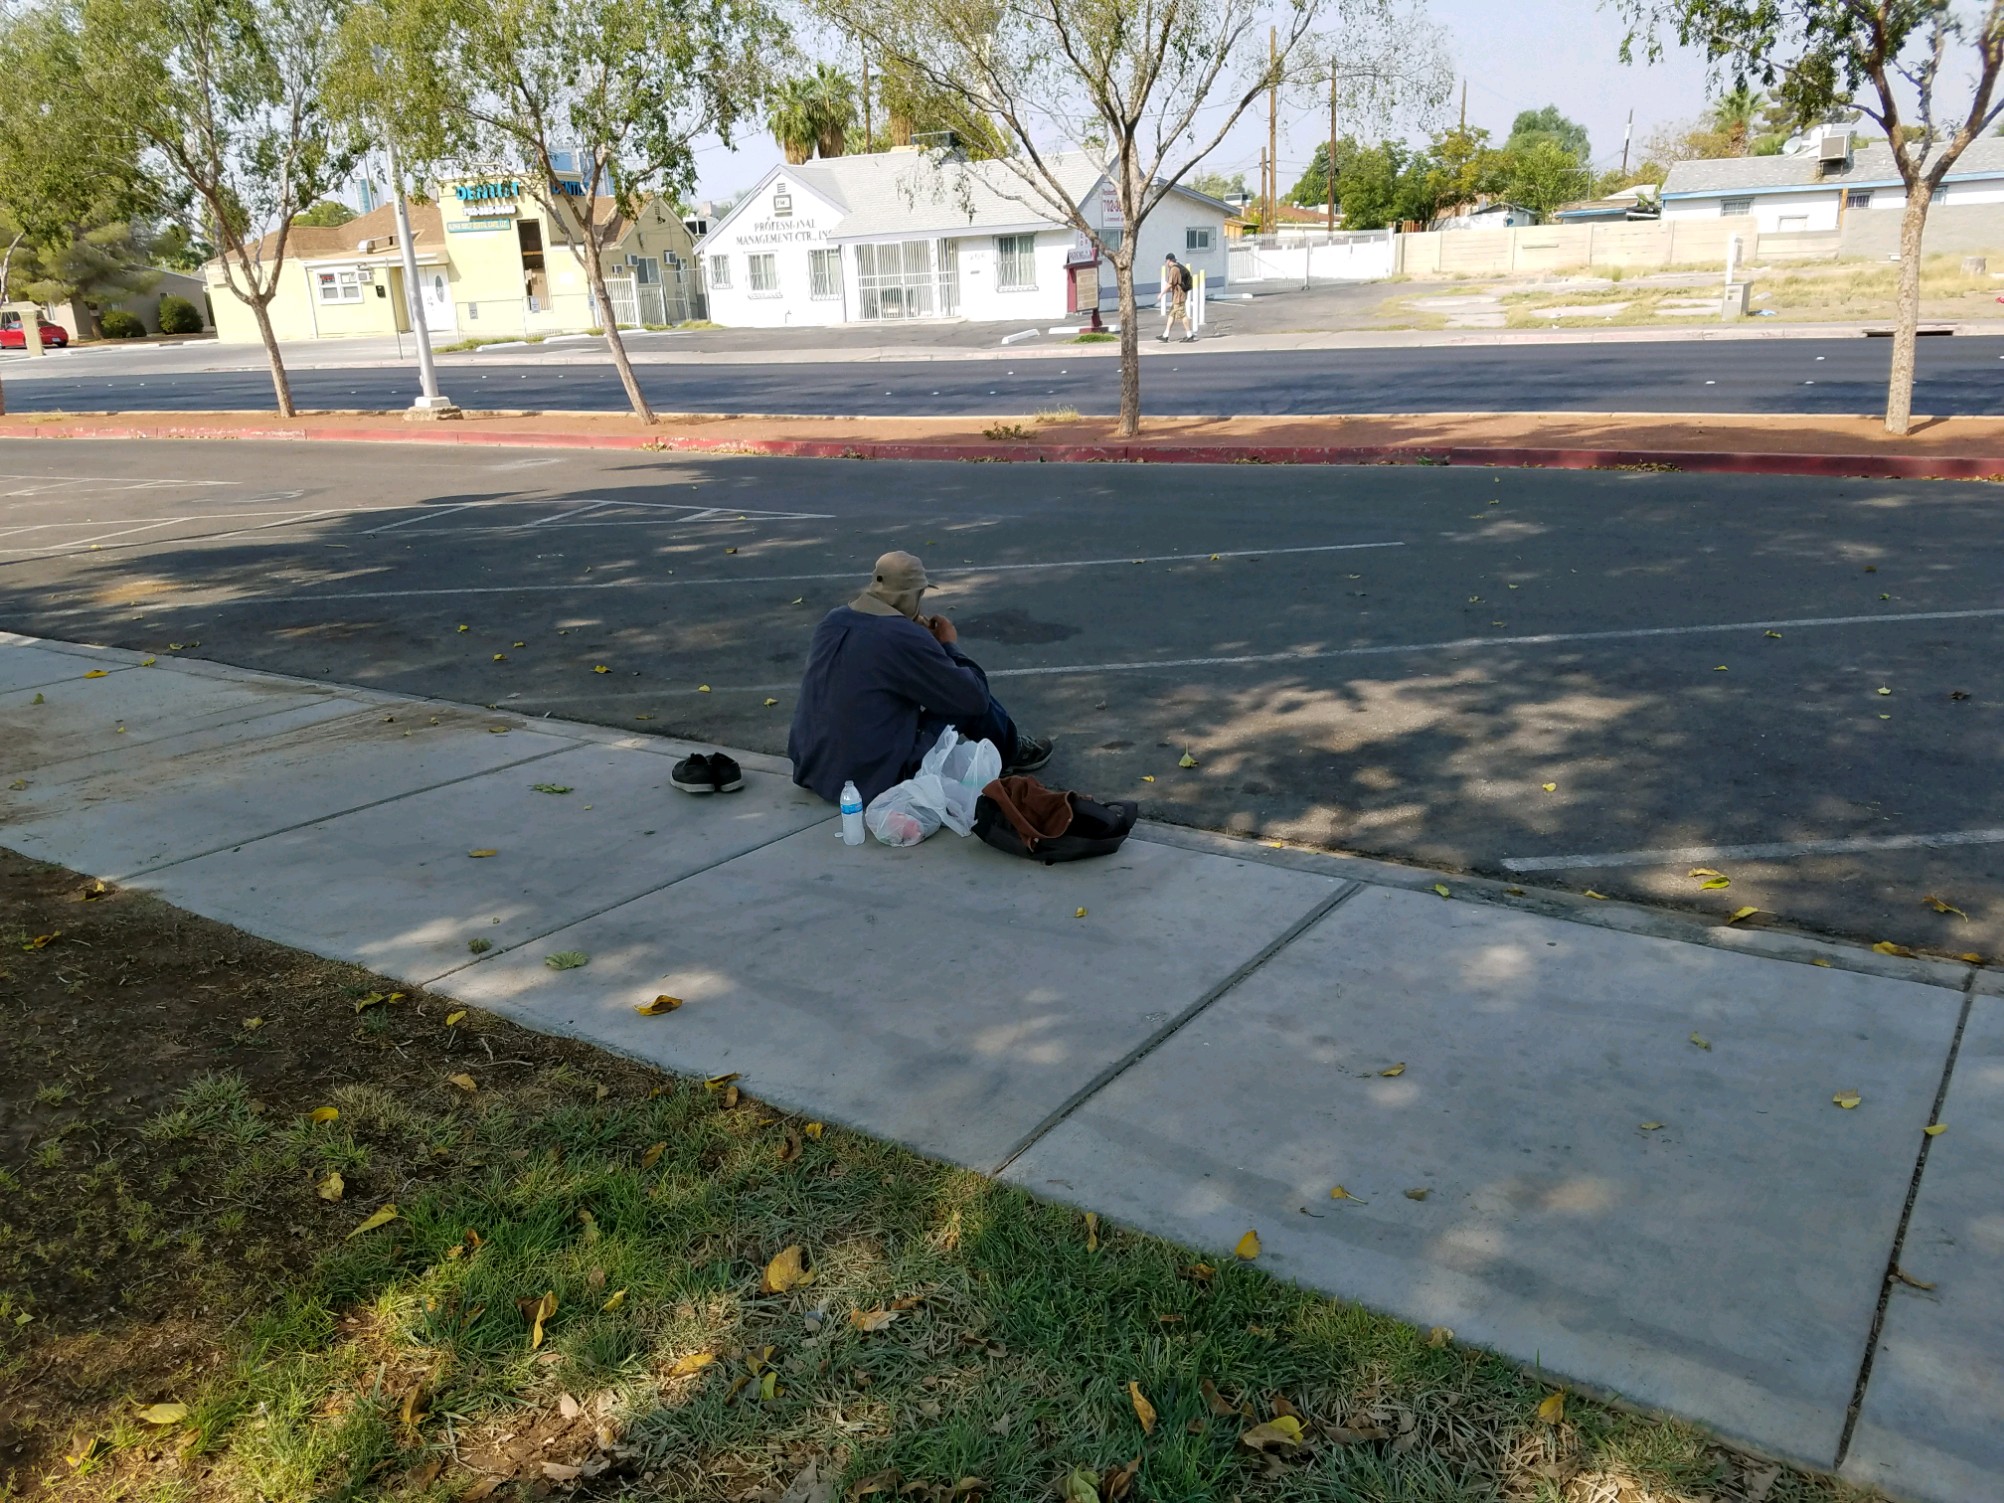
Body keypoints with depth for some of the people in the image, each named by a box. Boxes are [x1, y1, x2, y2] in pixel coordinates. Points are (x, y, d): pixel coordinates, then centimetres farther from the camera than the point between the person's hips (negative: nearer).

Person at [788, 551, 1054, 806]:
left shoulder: (833, 620, 0)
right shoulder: (906, 638, -21)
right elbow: (975, 697, -10)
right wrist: (950, 645, 5)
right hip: (875, 780, -7)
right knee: (969, 699, 6)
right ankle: (1011, 753, 34)